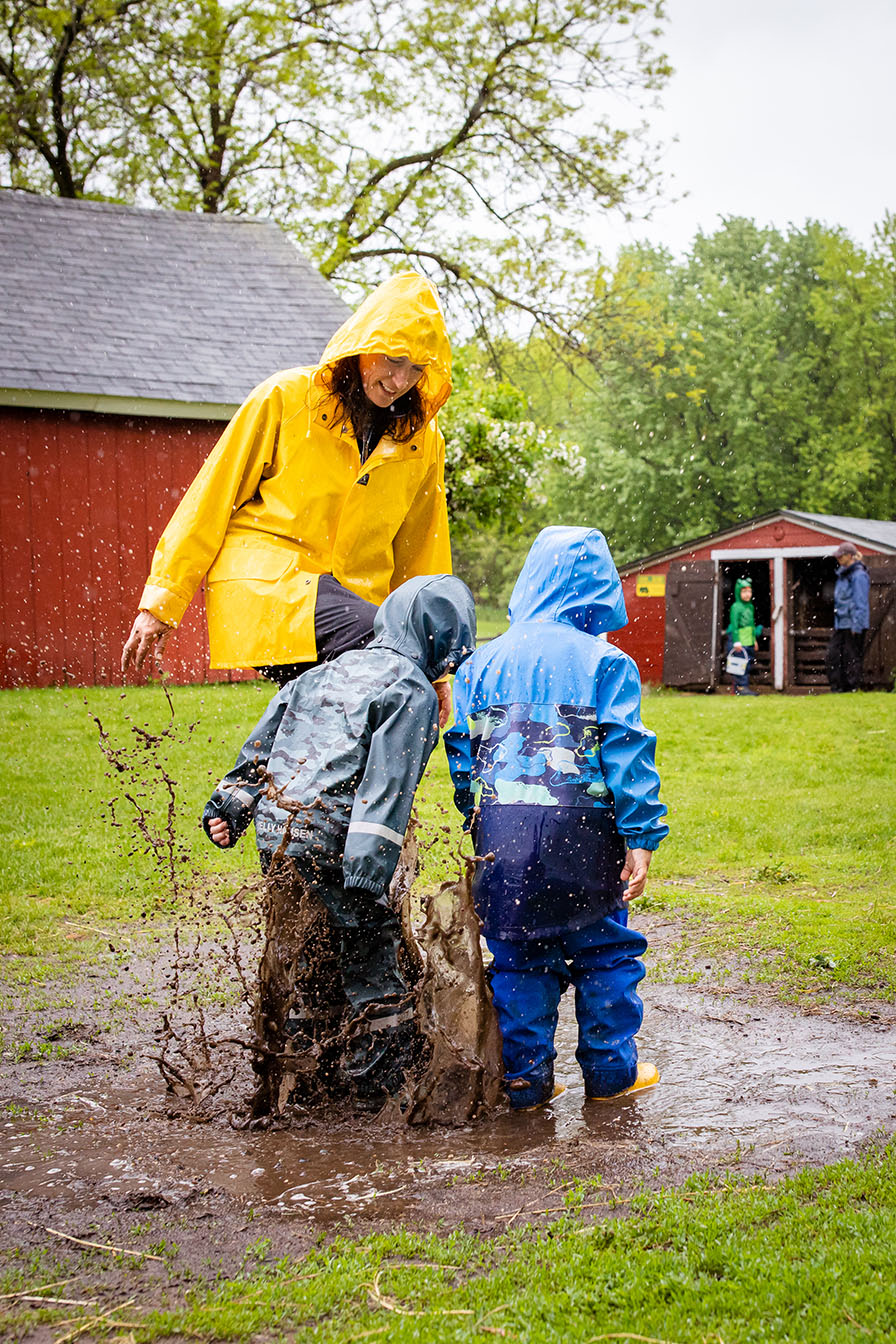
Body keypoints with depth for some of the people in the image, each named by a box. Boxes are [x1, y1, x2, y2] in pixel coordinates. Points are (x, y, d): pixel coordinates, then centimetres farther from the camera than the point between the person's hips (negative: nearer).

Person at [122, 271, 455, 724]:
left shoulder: (424, 441, 11)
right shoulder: (286, 399, -1)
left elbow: (419, 559, 18)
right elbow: (211, 499, 2)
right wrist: (161, 602, 0)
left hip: (351, 598, 5)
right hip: (263, 584, -5)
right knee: (380, 639, -31)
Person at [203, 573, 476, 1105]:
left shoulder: (328, 671, 19)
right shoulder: (413, 692, -5)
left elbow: (262, 742, 19)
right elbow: (387, 787, -15)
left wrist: (229, 806, 24)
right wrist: (367, 876, -19)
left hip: (276, 839, 8)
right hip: (332, 844, -8)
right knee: (374, 954, 4)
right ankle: (380, 1083, 9)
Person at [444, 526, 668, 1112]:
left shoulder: (484, 660, 10)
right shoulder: (606, 662, -2)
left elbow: (462, 751, 12)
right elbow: (627, 754, -8)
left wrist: (478, 823, 21)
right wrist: (641, 839, -7)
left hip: (499, 825, 3)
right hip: (580, 827, -3)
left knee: (518, 956, 11)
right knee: (605, 950, 12)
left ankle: (525, 1079, 15)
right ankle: (610, 1070, 20)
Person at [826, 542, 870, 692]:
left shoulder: (859, 575, -12)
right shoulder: (842, 574, 16)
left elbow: (861, 604, -15)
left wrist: (857, 626, -18)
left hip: (853, 624, -9)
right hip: (840, 624, 9)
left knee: (851, 657, -3)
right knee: (833, 655, 4)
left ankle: (852, 688, 4)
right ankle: (836, 688, 9)